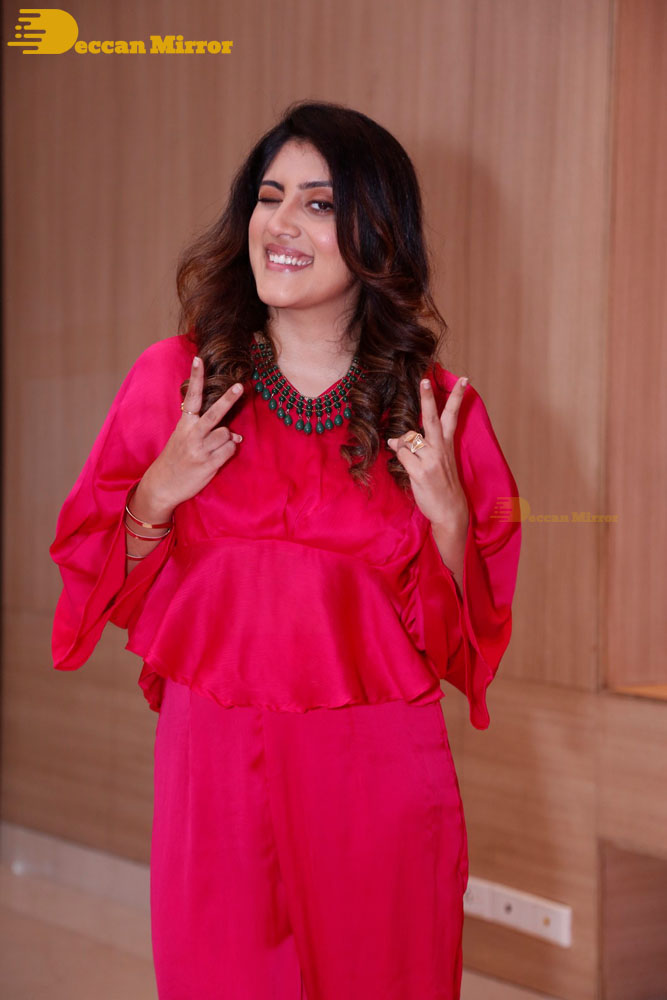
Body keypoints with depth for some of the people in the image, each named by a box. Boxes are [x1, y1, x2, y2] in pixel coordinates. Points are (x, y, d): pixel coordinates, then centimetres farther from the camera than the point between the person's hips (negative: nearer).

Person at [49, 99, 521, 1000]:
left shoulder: (435, 410, -3)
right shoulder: (174, 377, -1)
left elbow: (462, 635, 0)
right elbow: (110, 586, 5)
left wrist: (448, 517, -15)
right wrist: (157, 495, -13)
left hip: (377, 775, 0)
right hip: (213, 763, 1)